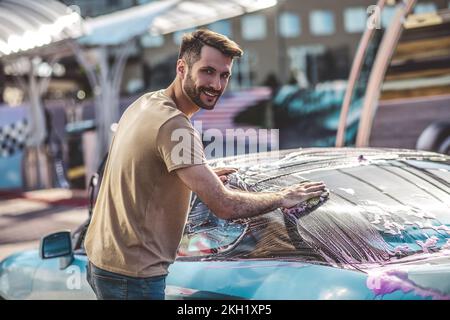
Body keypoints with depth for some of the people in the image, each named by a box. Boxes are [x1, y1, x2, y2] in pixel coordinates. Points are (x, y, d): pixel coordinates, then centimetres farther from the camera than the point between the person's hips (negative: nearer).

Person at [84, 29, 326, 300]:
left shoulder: (147, 102, 7)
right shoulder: (173, 125, -23)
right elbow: (225, 206, -26)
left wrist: (204, 178, 13)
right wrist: (283, 198, -11)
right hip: (133, 277, -10)